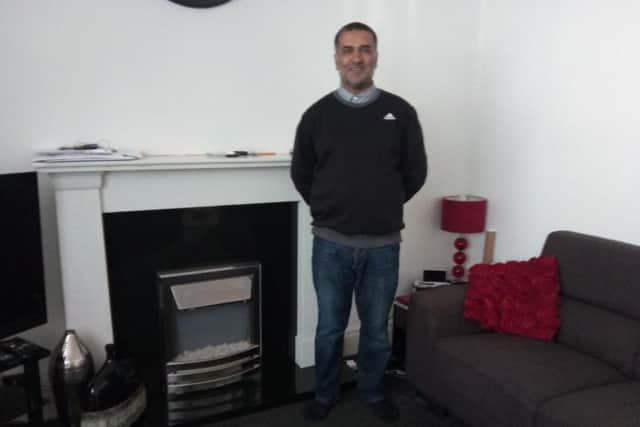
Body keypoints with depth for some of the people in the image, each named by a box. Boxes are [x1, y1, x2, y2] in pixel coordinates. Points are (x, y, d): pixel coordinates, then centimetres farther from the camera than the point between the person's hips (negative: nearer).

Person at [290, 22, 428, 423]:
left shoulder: (401, 112, -1)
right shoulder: (317, 115, 0)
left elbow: (416, 174, 6)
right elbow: (301, 174, 10)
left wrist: (383, 208, 11)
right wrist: (331, 210, 11)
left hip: (383, 245, 0)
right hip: (331, 244, 0)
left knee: (376, 330, 16)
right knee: (329, 329, 15)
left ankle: (373, 391, 40)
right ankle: (325, 394, 37)